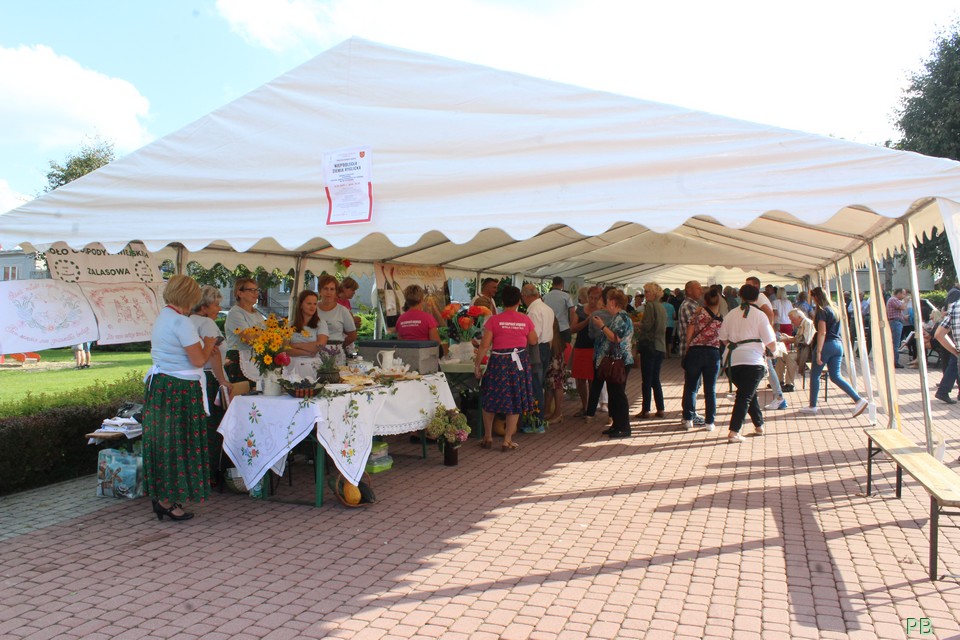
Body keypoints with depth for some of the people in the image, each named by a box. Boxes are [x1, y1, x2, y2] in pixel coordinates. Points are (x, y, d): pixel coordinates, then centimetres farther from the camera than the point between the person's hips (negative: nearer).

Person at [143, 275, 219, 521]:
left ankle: (160, 496, 23)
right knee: (178, 441, 0)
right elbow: (198, 361, -17)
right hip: (179, 389, -9)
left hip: (159, 385, 9)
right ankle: (167, 500, 8)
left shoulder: (162, 317, 12)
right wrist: (208, 345, 2)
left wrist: (202, 347, 16)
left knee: (163, 439, 14)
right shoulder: (182, 323, -17)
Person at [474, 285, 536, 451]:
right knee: (515, 401, 11)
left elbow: (484, 345, -8)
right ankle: (507, 441, 13)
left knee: (491, 399, 15)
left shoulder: (494, 320, -6)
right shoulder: (526, 320, -1)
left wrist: (477, 365, -1)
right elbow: (533, 342, 10)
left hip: (498, 362, -1)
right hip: (518, 362, 1)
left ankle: (488, 437, 22)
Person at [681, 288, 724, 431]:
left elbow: (689, 332, -5)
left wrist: (688, 347, 6)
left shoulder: (700, 312, -4)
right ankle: (709, 422, 12)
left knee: (690, 387, 9)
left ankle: (688, 419, 9)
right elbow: (724, 339, 4)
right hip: (713, 353, 2)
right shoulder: (722, 319, 5)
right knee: (710, 390, 10)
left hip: (695, 351, -2)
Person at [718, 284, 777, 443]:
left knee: (748, 393, 21)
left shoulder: (731, 314, 9)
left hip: (732, 360, 4)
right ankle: (734, 432, -11)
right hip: (753, 360, -4)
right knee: (745, 396, -2)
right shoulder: (760, 315, -2)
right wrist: (773, 350, 18)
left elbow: (723, 338, 16)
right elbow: (771, 343, -4)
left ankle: (759, 425, 31)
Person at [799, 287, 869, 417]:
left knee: (814, 376, 5)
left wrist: (818, 352, -19)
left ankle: (812, 406, 12)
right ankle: (859, 400, -3)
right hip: (838, 344, 8)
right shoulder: (833, 310, 14)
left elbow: (822, 332, -18)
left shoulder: (821, 311, -10)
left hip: (827, 345, -8)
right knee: (836, 376, 9)